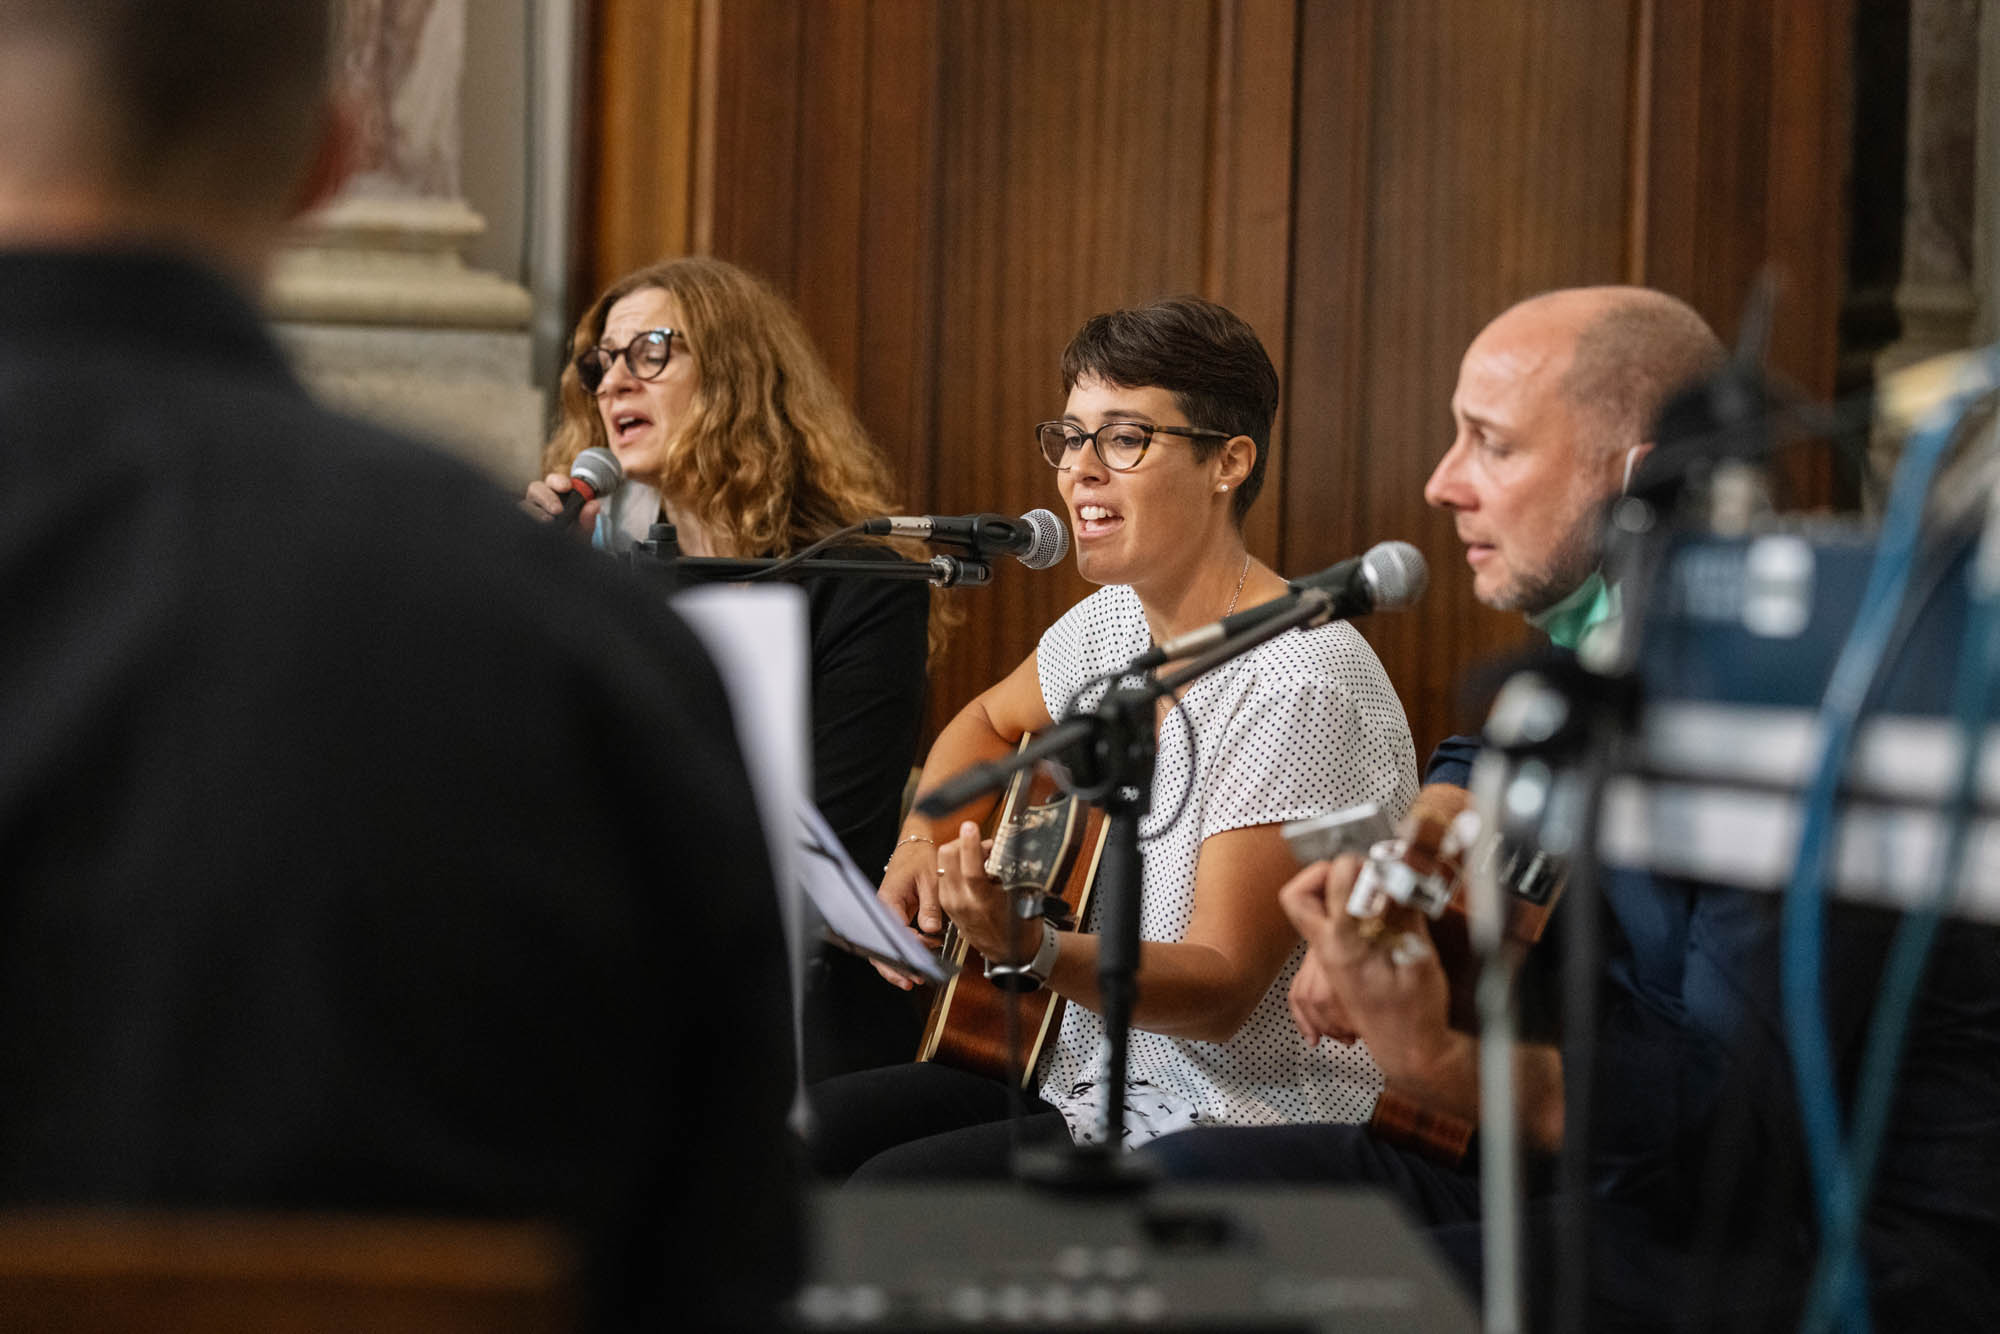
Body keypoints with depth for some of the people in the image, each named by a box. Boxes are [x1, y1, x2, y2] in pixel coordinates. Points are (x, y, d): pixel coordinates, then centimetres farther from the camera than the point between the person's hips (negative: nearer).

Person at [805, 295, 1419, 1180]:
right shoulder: (1115, 624, 5)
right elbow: (992, 720, 27)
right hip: (1087, 1073, 9)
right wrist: (922, 850, 7)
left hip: (1238, 1128, -9)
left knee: (895, 1191, -24)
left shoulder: (1298, 691, -23)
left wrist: (1028, 950, -40)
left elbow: (1223, 989, -24)